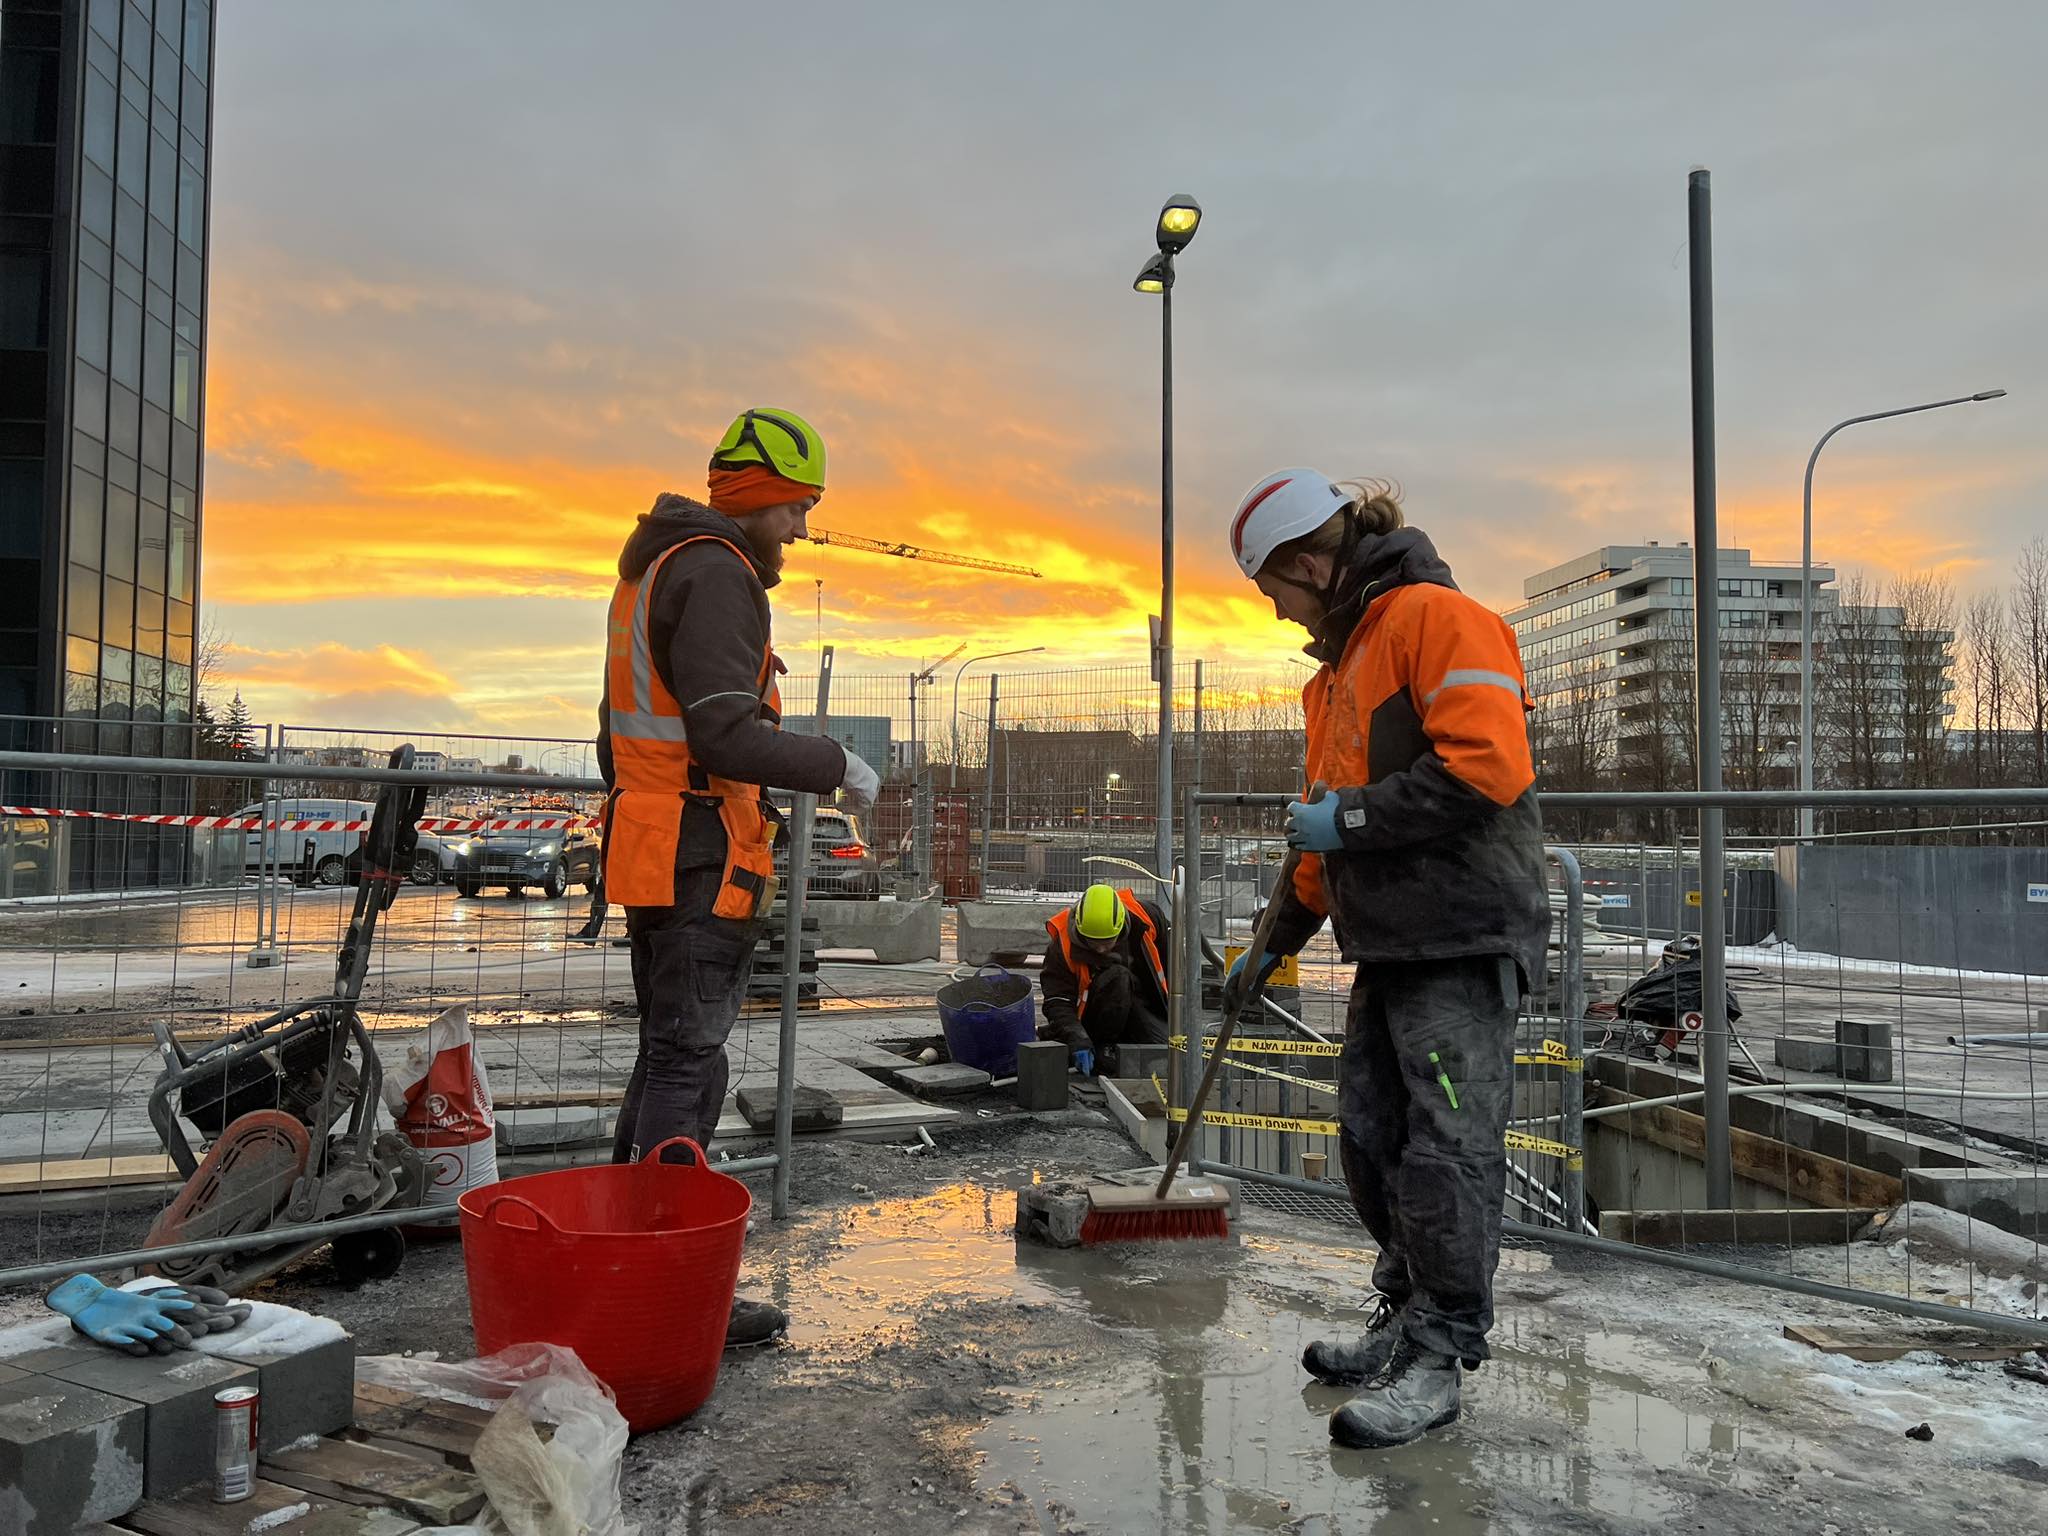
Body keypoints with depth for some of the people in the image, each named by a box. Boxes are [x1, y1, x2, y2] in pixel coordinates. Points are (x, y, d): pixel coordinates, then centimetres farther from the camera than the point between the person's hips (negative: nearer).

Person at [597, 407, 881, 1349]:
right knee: (689, 1066, -7)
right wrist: (837, 766, -14)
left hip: (648, 851, 10)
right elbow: (726, 734, -22)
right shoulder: (716, 573, -12)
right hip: (704, 859, -10)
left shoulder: (651, 568, 22)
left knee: (664, 1057, 15)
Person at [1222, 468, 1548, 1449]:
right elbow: (1330, 832, 28)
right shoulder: (1340, 663, 22)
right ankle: (1406, 1322, 26)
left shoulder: (1436, 617, -8)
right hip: (1390, 945, 10)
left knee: (1446, 1152, -3)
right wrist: (1274, 944, 30)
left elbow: (1489, 764, -22)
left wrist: (1355, 815, -15)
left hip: (1464, 938, -10)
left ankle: (1438, 1362, 8)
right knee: (1372, 1140, 12)